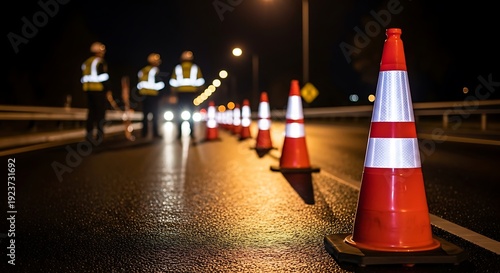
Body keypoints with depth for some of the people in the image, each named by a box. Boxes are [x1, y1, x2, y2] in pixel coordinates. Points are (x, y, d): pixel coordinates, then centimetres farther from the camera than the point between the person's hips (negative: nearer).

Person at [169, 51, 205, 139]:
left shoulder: (177, 68, 6)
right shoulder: (195, 68, 6)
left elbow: (173, 82, 3)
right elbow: (200, 81, 1)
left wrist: (174, 92, 8)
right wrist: (198, 91, 10)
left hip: (181, 92, 0)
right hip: (192, 92, 0)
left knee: (180, 112, 4)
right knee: (191, 112, 3)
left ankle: (180, 133, 0)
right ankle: (191, 133, -2)